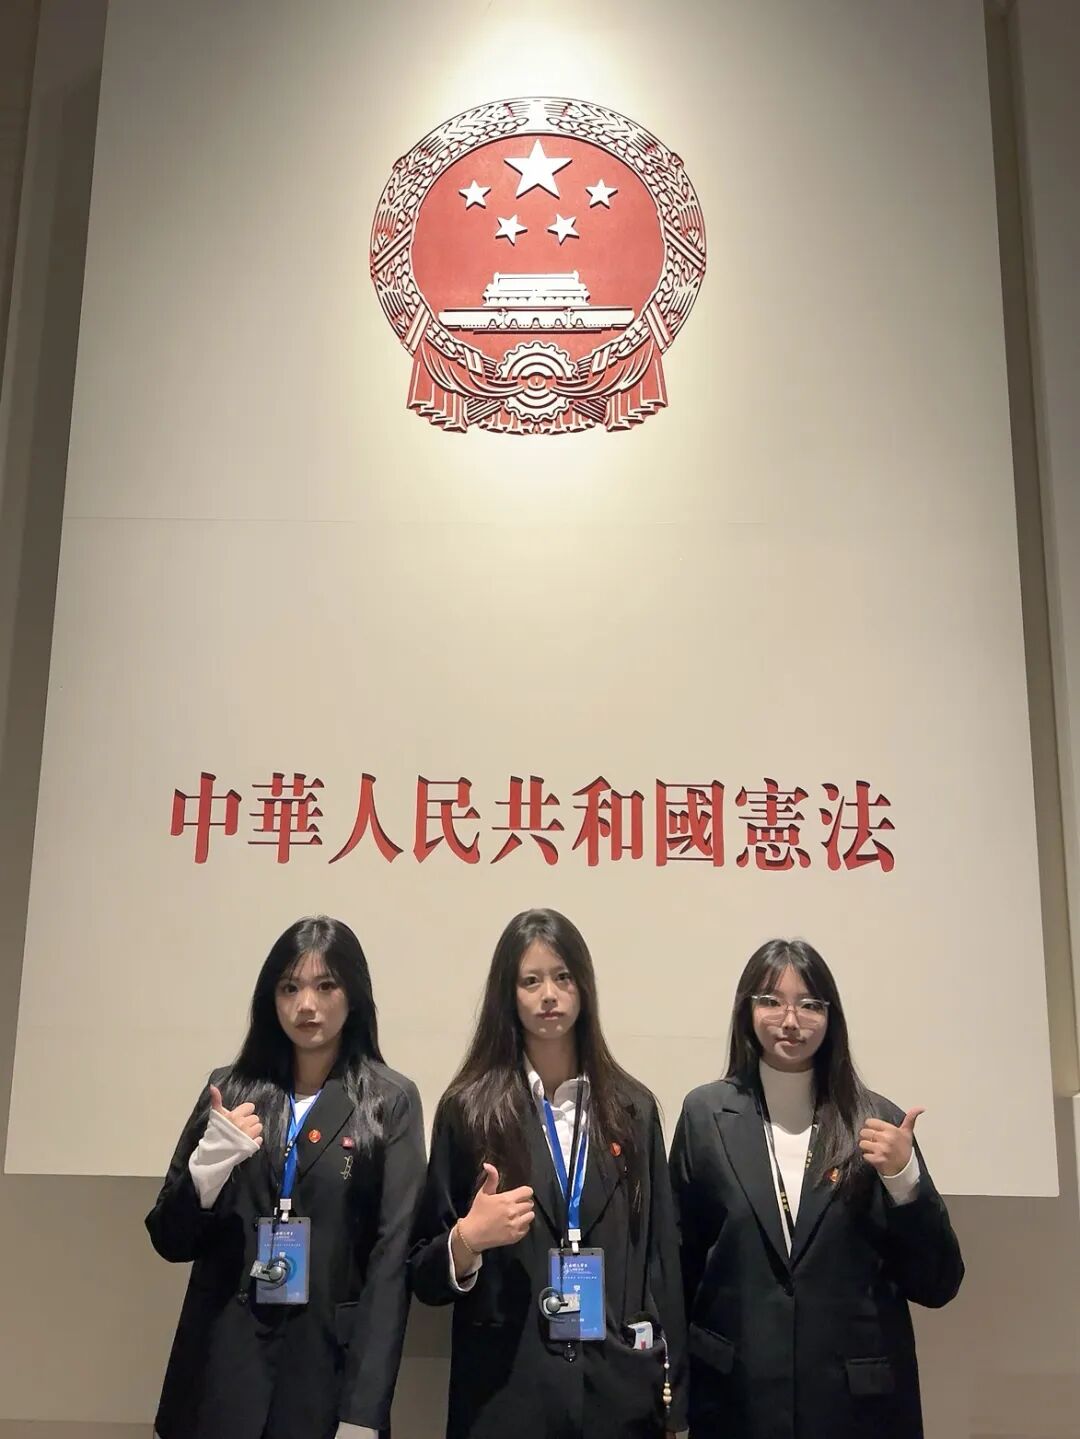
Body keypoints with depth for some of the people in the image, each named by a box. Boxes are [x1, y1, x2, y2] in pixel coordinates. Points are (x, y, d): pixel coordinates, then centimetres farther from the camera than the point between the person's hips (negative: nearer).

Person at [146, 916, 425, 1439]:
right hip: (223, 1367, 2)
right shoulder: (231, 1088, 3)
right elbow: (170, 1241, 6)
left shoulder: (390, 1101, -3)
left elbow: (393, 1255, -8)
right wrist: (207, 1166, -14)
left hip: (329, 1369, -2)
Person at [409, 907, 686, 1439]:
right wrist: (468, 1239, -19)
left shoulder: (632, 1108, 4)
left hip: (620, 1388, 2)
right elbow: (424, 1276, 1)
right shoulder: (469, 1107, -3)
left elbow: (660, 1255, 6)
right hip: (506, 1390, -1)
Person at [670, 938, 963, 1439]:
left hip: (861, 1399, 1)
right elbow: (679, 1264, 4)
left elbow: (937, 1285, -2)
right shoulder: (705, 1113, -2)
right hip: (734, 1396, 0)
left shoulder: (877, 1122, -3)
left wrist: (904, 1179, -16)